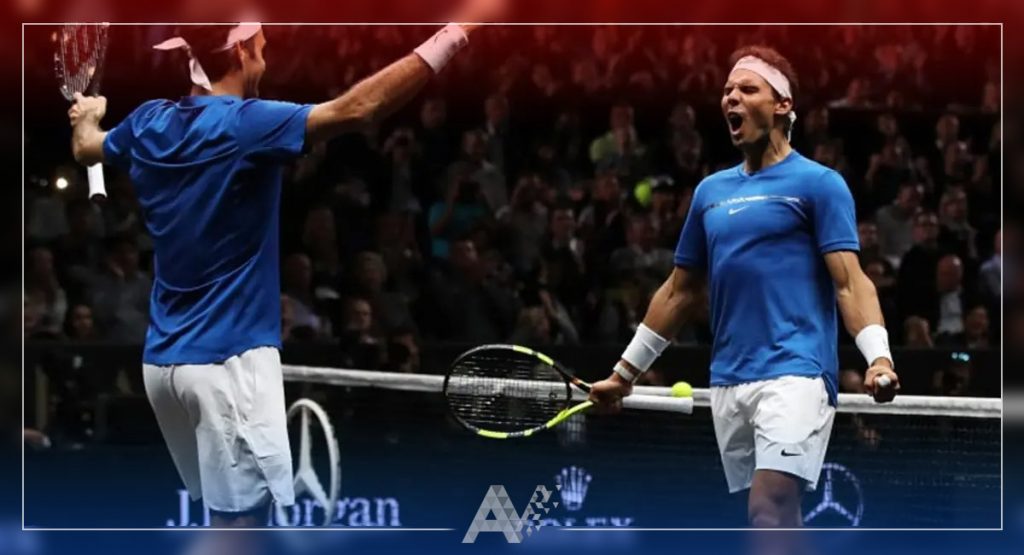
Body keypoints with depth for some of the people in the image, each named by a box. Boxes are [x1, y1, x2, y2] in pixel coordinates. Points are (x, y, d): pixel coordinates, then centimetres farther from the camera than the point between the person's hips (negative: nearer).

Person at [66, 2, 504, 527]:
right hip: (228, 361, -8)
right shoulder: (244, 126, -16)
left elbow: (86, 148, 30)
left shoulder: (148, 124, 7)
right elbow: (357, 108, -29)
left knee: (225, 512, 18)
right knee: (240, 522, -8)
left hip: (164, 360, 8)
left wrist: (86, 115, 55)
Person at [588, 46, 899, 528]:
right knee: (774, 527, 8)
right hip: (727, 382, 6)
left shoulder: (817, 183, 0)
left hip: (794, 374, -6)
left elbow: (849, 282, -9)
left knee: (769, 514, -21)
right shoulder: (711, 191, 18)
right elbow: (679, 293, 25)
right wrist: (625, 372, 25)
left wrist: (879, 359, -24)